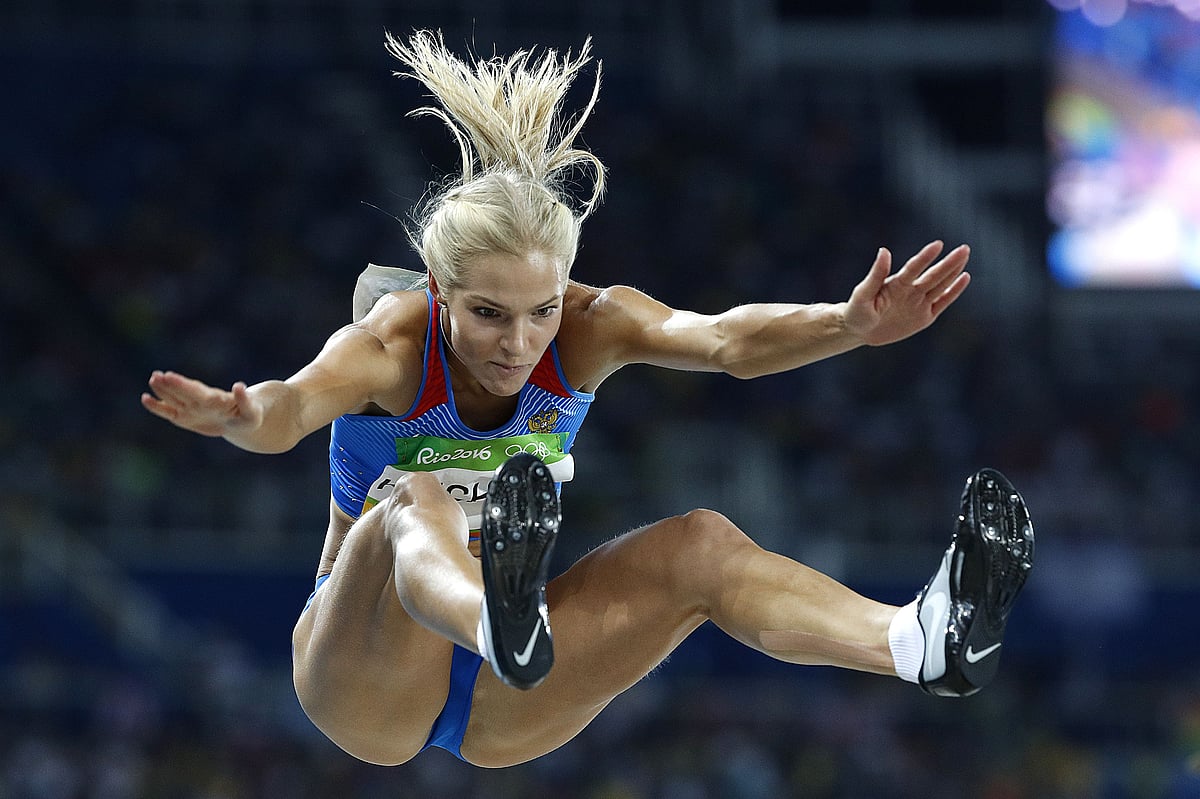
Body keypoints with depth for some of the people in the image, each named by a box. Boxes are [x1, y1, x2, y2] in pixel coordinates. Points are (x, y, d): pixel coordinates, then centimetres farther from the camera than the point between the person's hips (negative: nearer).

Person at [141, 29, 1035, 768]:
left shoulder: (586, 327, -10)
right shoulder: (391, 345, -20)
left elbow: (721, 341, -29)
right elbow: (296, 403, -42)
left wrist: (852, 325, -47)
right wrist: (245, 416, -66)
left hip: (501, 708, 4)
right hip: (368, 686, -4)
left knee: (701, 545, -17)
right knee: (416, 504, -34)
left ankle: (922, 640, -39)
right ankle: (506, 627, -69)